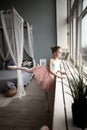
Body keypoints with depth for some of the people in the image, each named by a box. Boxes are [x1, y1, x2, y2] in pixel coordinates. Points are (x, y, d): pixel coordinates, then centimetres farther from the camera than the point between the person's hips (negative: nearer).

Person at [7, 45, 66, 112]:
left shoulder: (59, 61, 6)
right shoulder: (51, 60, -14)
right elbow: (50, 70, -20)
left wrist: (61, 72, 3)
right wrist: (58, 76, -24)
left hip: (51, 77, 4)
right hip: (46, 72, -4)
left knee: (46, 91, 16)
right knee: (29, 70, -14)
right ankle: (16, 67, 3)